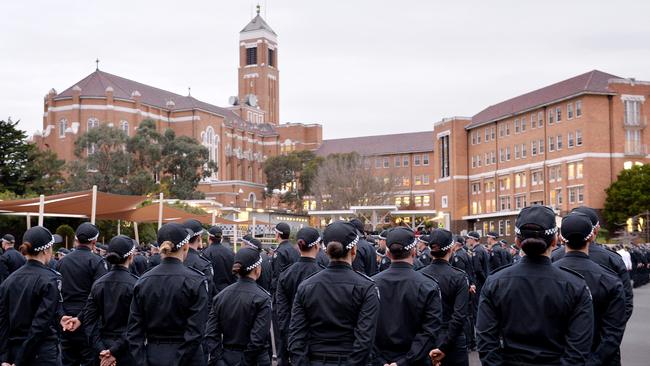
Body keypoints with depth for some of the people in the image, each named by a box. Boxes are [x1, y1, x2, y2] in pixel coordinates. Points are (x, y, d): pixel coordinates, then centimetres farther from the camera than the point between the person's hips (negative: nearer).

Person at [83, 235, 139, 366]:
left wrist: (101, 350, -5)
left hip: (103, 347, 5)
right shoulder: (135, 284, -13)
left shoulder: (98, 284, 2)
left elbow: (89, 320, -1)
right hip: (126, 349, -5)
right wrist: (116, 351, -15)